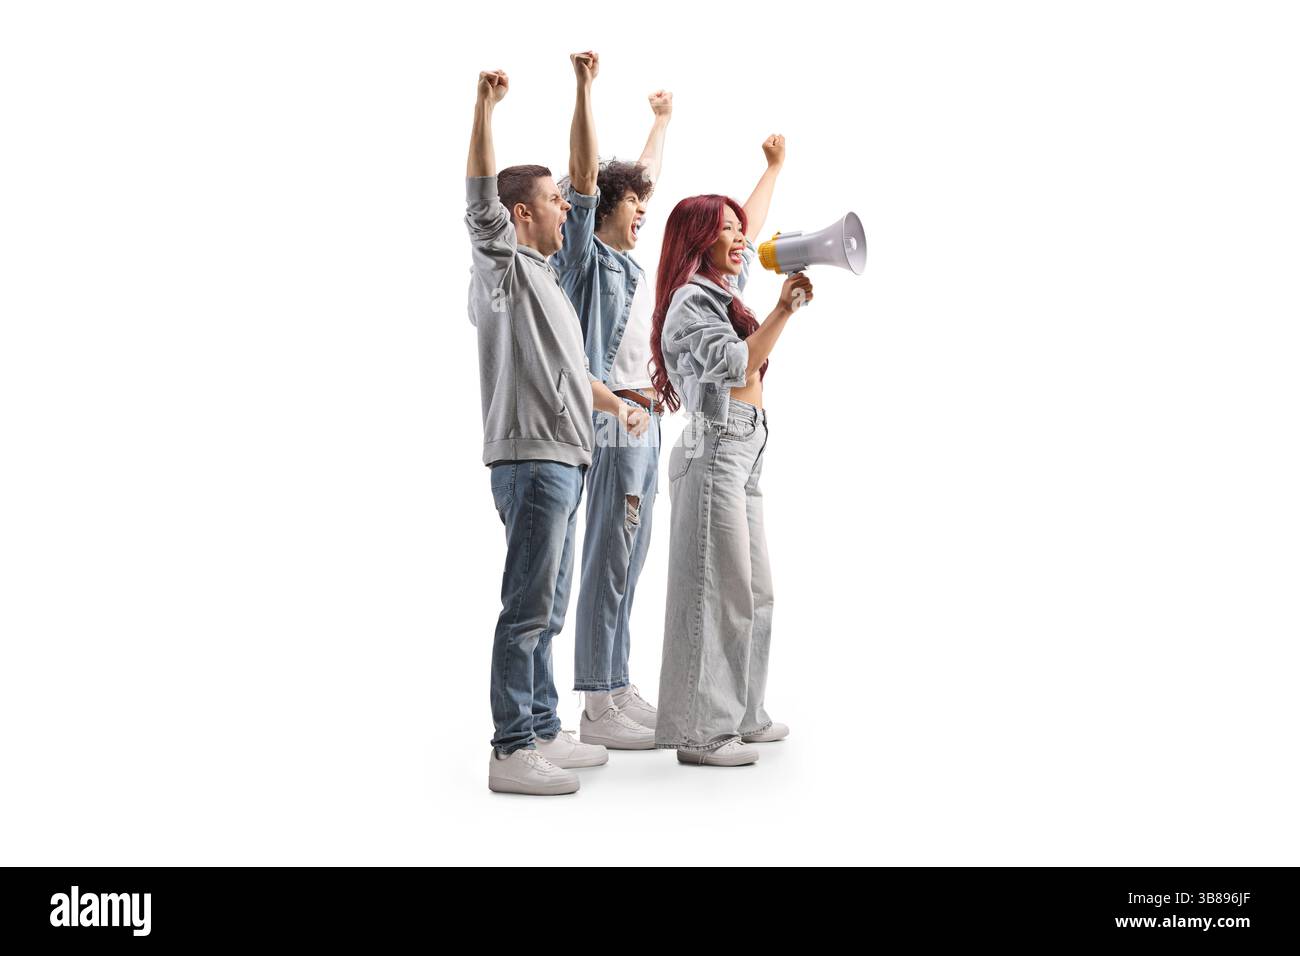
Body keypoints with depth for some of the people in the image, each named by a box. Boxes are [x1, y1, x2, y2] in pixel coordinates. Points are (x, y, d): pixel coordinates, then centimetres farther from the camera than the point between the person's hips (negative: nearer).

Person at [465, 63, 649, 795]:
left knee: (548, 610, 13)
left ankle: (544, 733, 21)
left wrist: (616, 403, 40)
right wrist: (485, 108, -29)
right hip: (531, 459, -9)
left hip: (564, 461, 9)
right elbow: (480, 202, -21)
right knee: (527, 609, -9)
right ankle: (512, 753, -5)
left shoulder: (547, 282, 24)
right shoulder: (505, 268, -3)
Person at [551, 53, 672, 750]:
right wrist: (584, 87, -19)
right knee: (608, 562, -8)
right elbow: (586, 174, -15)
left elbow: (639, 173, 32)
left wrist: (662, 119, 43)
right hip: (612, 417, -9)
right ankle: (599, 708, -3)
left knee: (627, 561, 11)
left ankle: (618, 692, 18)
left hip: (642, 418, 9)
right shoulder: (586, 256, -4)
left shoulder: (626, 260, 18)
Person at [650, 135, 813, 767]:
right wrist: (784, 310, -18)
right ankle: (699, 732, -3)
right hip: (715, 450, -10)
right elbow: (739, 364, -21)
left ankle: (740, 715, 21)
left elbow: (752, 225, 34)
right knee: (715, 590, -9)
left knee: (752, 590, 12)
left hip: (745, 454, 10)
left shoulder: (722, 290, 18)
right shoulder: (689, 302, -8)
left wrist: (775, 167, 41)